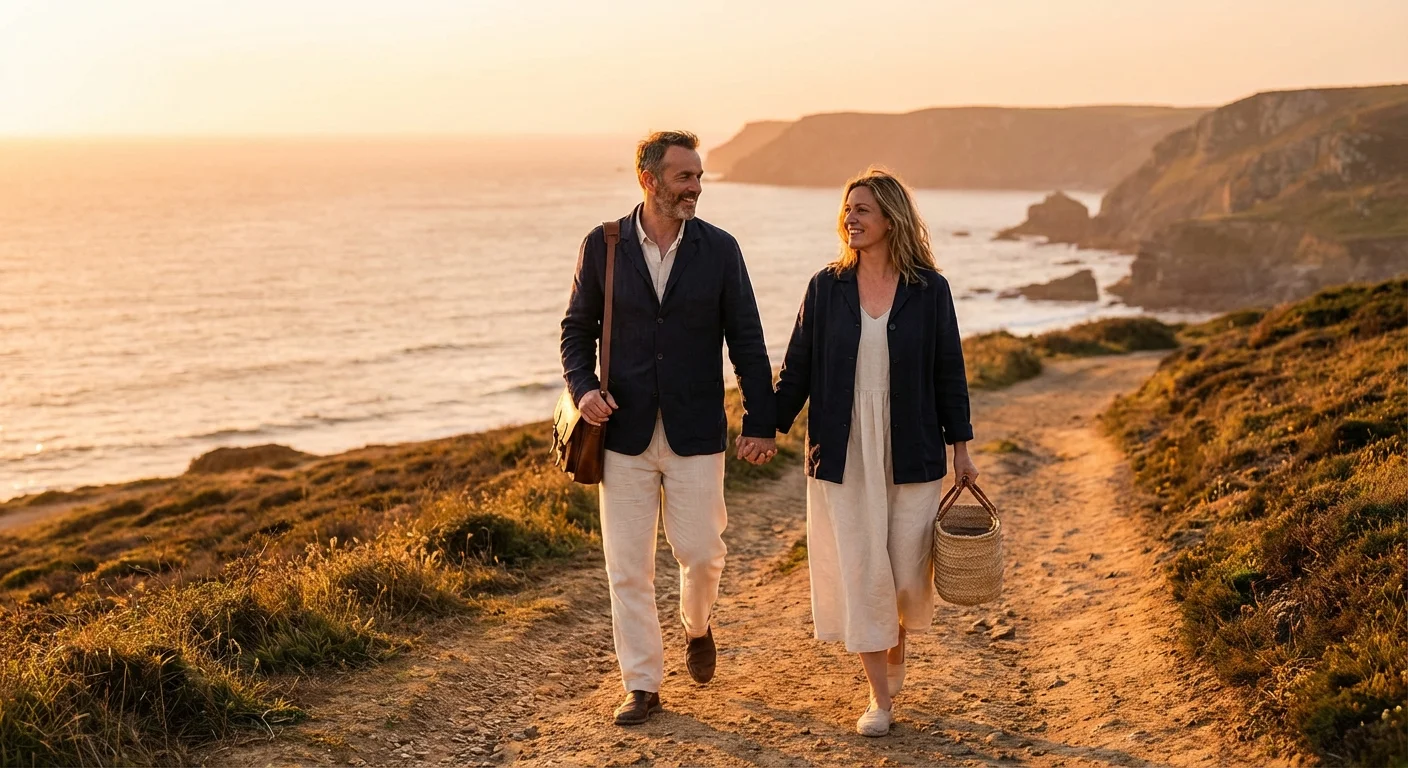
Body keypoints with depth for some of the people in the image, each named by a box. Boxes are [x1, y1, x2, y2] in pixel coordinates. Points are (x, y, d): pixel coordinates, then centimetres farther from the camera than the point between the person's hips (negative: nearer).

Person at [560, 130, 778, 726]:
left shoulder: (719, 249, 0)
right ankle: (642, 685, 16)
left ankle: (697, 627, 37)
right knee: (627, 566, 3)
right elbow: (577, 329, 7)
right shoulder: (602, 246, 0)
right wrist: (584, 388, -12)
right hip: (624, 431, 1)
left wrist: (762, 423, -3)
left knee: (701, 552, 3)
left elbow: (746, 341, 1)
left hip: (695, 432, 0)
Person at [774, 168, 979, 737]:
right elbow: (798, 368, 6)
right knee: (859, 568, 0)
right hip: (843, 451, 1)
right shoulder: (826, 287, 1)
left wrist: (961, 447, 3)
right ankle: (879, 696, 11)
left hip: (910, 451, -1)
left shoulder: (929, 290, -1)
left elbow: (948, 372, 3)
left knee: (907, 568, 2)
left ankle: (896, 646, 37)